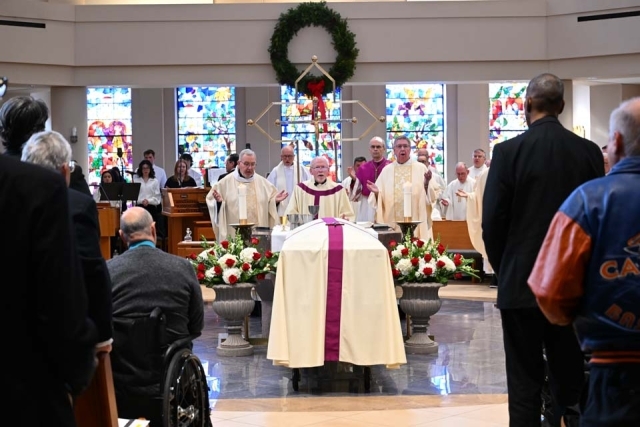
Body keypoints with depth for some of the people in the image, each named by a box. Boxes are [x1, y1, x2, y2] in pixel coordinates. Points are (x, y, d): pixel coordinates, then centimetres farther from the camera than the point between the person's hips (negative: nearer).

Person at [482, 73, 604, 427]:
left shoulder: (509, 151, -10)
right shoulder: (589, 152, -1)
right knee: (570, 380, 13)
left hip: (522, 283, -3)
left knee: (525, 382, 4)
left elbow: (492, 221, -9)